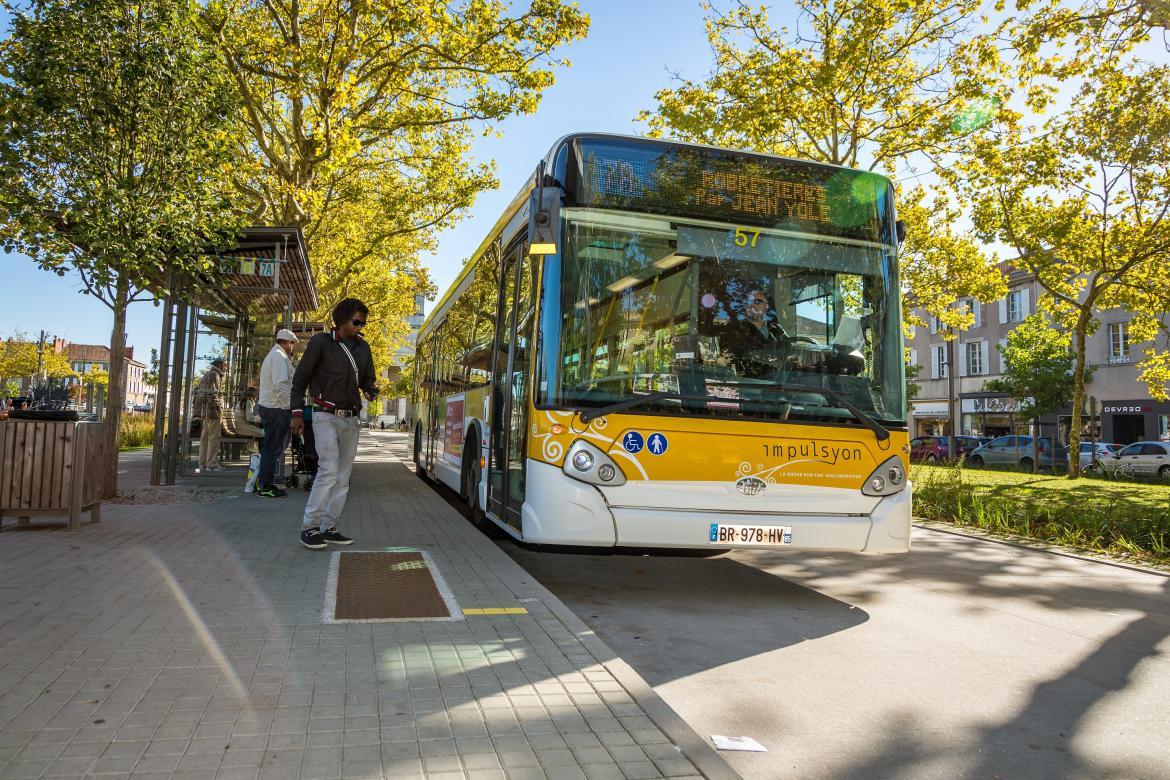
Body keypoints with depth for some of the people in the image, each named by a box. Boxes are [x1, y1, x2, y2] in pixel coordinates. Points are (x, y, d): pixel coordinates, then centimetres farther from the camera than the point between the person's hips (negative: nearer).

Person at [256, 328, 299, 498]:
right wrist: (290, 407, -19)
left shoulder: (273, 355, 21)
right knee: (273, 448, -5)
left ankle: (263, 482, 21)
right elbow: (280, 385, -22)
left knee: (270, 447, 16)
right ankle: (265, 486, -1)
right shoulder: (280, 357, -13)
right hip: (277, 408, -11)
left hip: (267, 407, 11)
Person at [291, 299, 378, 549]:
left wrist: (371, 390, -7)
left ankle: (328, 528, 11)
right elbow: (300, 379, -1)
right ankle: (309, 528, -7)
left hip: (351, 418, 6)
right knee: (329, 470, -16)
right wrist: (297, 412, -6)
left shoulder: (363, 347, 10)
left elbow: (366, 379, 17)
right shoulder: (321, 342, -5)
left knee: (343, 475, 5)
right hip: (326, 417, -6)